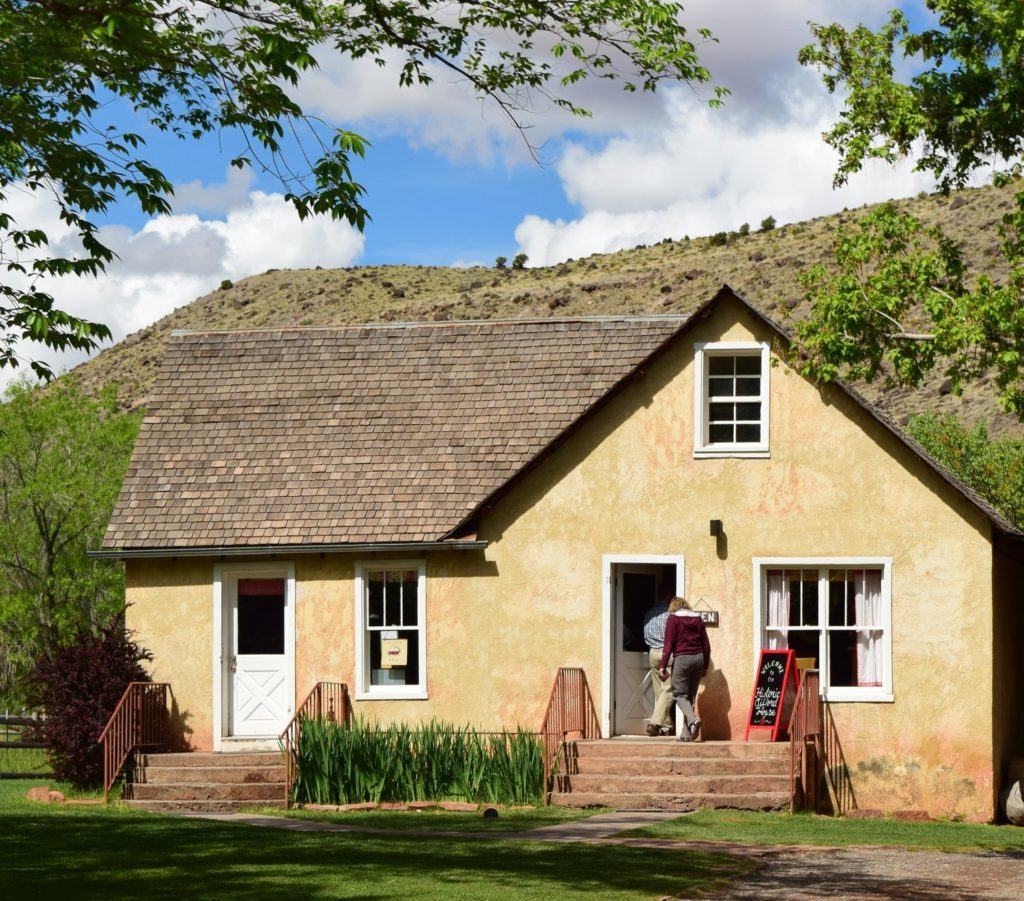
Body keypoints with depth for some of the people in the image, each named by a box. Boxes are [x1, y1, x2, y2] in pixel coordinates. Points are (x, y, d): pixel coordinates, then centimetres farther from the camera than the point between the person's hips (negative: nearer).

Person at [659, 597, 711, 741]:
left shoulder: (673, 618, 0)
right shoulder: (698, 619, 13)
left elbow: (669, 644, -6)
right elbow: (706, 645, 12)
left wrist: (663, 665, -4)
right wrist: (705, 666, 18)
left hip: (682, 658, -5)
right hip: (698, 658, 5)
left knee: (680, 694, 0)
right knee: (691, 695, 8)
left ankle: (692, 719, -27)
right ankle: (687, 733, 5)